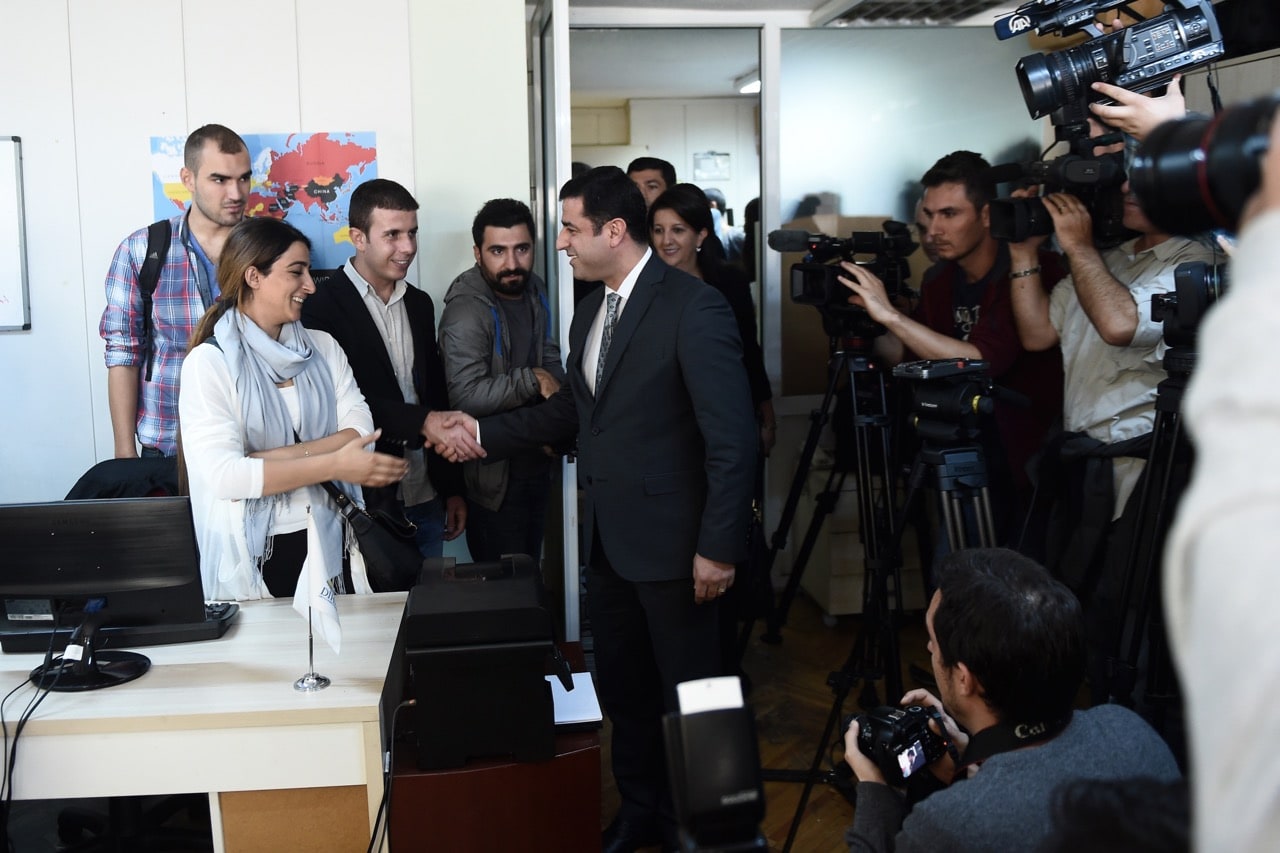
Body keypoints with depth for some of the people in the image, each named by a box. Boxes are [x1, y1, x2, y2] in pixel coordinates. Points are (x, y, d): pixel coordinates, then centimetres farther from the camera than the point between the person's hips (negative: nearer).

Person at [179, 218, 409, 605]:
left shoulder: (323, 348, 7)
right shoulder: (209, 362, -8)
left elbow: (360, 433, -4)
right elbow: (222, 475, -18)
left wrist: (275, 458, -16)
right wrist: (334, 465, -21)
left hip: (328, 547, 4)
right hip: (251, 559, -4)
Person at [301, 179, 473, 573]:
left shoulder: (420, 305, 12)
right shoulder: (322, 308, -9)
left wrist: (452, 488, 15)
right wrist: (421, 422, -28)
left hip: (425, 500, 6)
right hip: (363, 502, -6)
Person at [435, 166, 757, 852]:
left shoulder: (694, 307, -17)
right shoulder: (591, 310, 9)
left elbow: (732, 438, -19)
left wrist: (718, 547, -19)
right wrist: (484, 433, 10)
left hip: (670, 539, -7)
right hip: (607, 539, 8)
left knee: (688, 694, 9)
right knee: (622, 690, 18)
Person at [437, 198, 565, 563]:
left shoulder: (534, 290, 4)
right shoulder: (466, 312, -22)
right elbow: (466, 396, -30)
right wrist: (532, 381, -22)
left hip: (536, 462, 7)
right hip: (494, 475, -7)